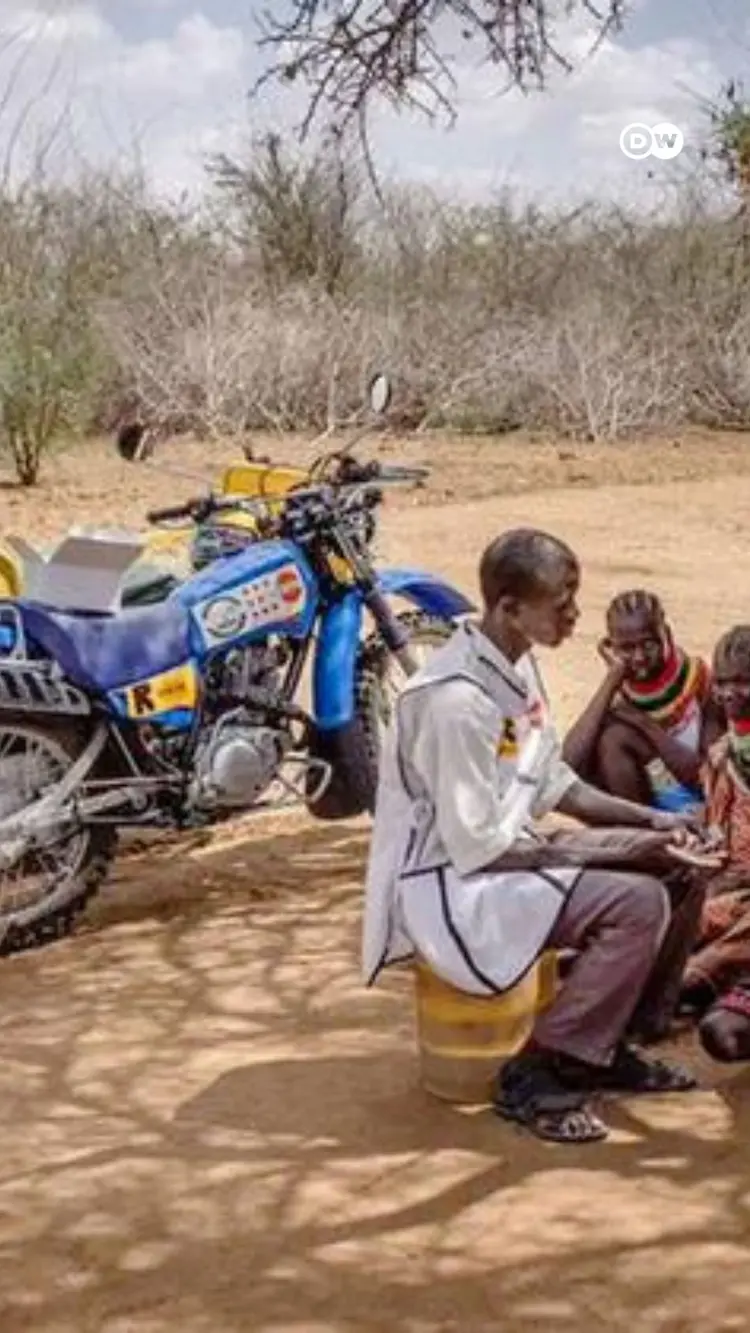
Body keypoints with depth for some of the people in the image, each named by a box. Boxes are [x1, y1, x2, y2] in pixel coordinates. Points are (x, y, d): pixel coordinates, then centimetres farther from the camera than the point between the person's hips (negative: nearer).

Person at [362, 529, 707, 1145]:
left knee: (679, 876, 3)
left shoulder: (517, 664, 3)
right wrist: (612, 845, -19)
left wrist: (648, 818, 1)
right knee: (637, 904, -23)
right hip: (450, 887, -9)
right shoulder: (457, 699, -26)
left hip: (510, 851, 10)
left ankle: (608, 1045, 15)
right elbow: (480, 846, -23)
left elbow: (550, 781, 14)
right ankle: (535, 1075, -12)